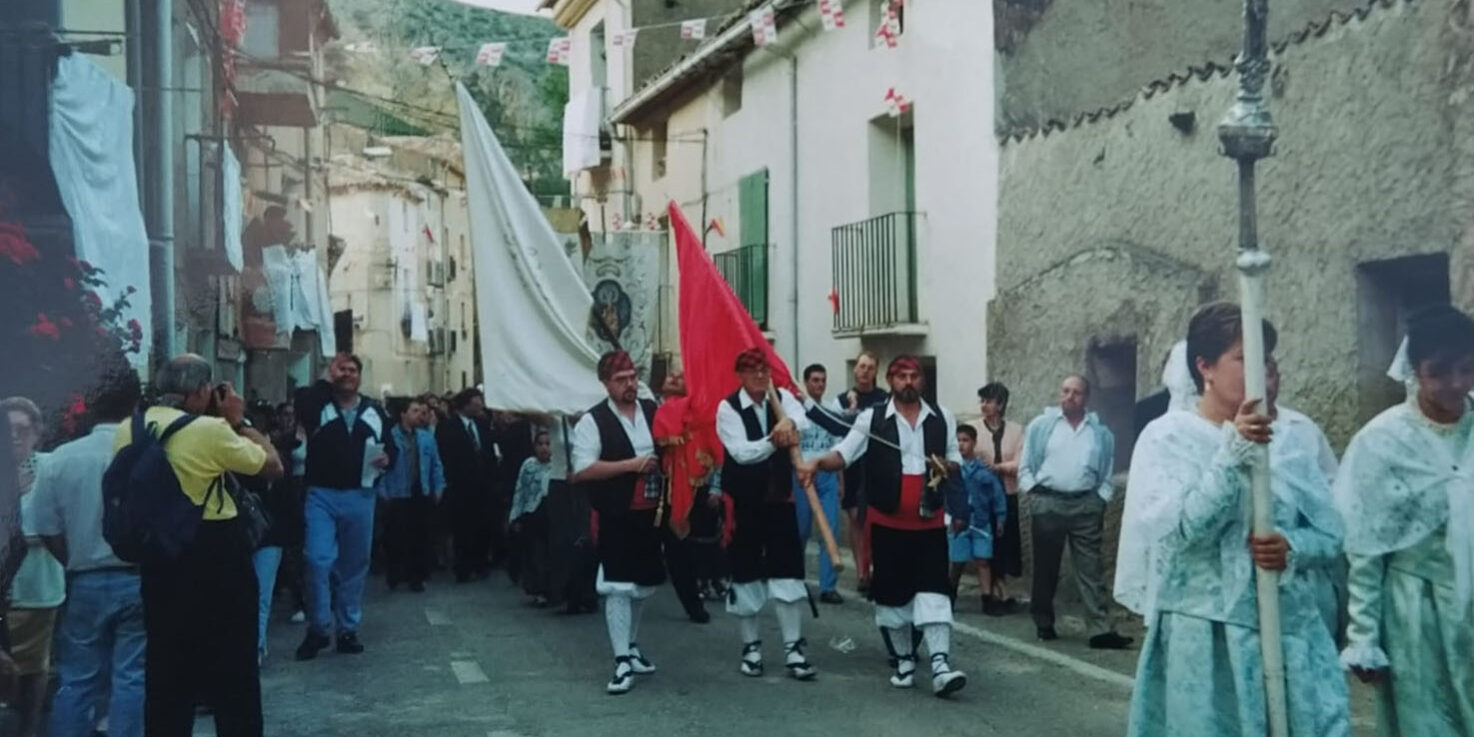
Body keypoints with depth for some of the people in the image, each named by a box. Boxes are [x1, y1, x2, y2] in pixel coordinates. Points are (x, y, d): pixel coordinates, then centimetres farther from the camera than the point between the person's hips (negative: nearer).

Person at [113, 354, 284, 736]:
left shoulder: (126, 431, -1)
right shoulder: (211, 430, -19)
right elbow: (272, 466, -10)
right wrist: (238, 421, 0)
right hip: (216, 555, -5)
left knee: (165, 659, 15)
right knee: (232, 660, 9)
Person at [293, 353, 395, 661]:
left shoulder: (375, 411, 9)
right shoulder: (318, 406, 3)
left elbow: (392, 447, 14)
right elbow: (300, 400, -21)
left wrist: (387, 458, -8)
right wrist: (327, 381, -12)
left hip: (360, 497, 3)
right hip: (321, 495, -2)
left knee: (354, 566, 9)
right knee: (318, 560, -12)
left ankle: (348, 629, 20)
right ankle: (317, 629, 3)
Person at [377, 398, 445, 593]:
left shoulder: (427, 437, 8)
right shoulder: (390, 436, -7)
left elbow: (436, 465, 10)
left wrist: (438, 489, 4)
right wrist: (383, 492, -11)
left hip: (421, 495, 4)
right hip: (397, 496, -4)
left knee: (419, 537, 7)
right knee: (396, 538, 3)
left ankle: (416, 576, 16)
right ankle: (395, 575, 19)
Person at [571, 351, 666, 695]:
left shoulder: (654, 411, 7)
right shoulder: (593, 421, -10)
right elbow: (581, 471, -18)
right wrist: (630, 465, -19)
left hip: (651, 514, 6)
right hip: (616, 518, -6)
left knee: (644, 585, 17)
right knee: (619, 587, -8)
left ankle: (631, 646, 36)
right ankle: (622, 663, -3)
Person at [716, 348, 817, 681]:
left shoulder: (782, 398, 1)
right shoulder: (727, 408, -10)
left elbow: (802, 420, -20)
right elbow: (741, 452, -22)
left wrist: (788, 421, -42)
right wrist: (773, 441, -36)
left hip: (780, 499, 3)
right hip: (743, 503, -2)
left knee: (788, 572, 0)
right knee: (746, 575, 6)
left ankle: (793, 649, 7)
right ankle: (751, 647, 20)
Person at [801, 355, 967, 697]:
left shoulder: (943, 419, 6)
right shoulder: (872, 418, -3)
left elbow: (956, 460, 16)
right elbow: (844, 453, -9)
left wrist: (947, 466, -8)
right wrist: (817, 463, -29)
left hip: (930, 521, 1)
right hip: (887, 522, -1)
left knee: (933, 591, -9)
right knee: (892, 594, 7)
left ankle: (940, 666, -14)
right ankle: (903, 661, 24)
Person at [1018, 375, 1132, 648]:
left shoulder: (1100, 432, 8)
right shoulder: (1041, 425, 4)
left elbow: (1107, 474, 12)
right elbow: (1025, 466, 6)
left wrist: (1101, 501, 1)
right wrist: (1034, 492, -4)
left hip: (1085, 505, 1)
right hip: (1048, 503, -1)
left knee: (1090, 570, -2)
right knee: (1046, 568, 9)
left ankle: (1101, 630, -6)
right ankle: (1044, 624, 21)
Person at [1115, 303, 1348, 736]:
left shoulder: (1289, 438, 5)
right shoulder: (1168, 437, -6)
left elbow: (1329, 534, 8)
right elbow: (1182, 532, -18)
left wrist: (1292, 547, -13)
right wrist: (1234, 453, -21)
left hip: (1289, 627, 4)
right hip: (1205, 633, -3)